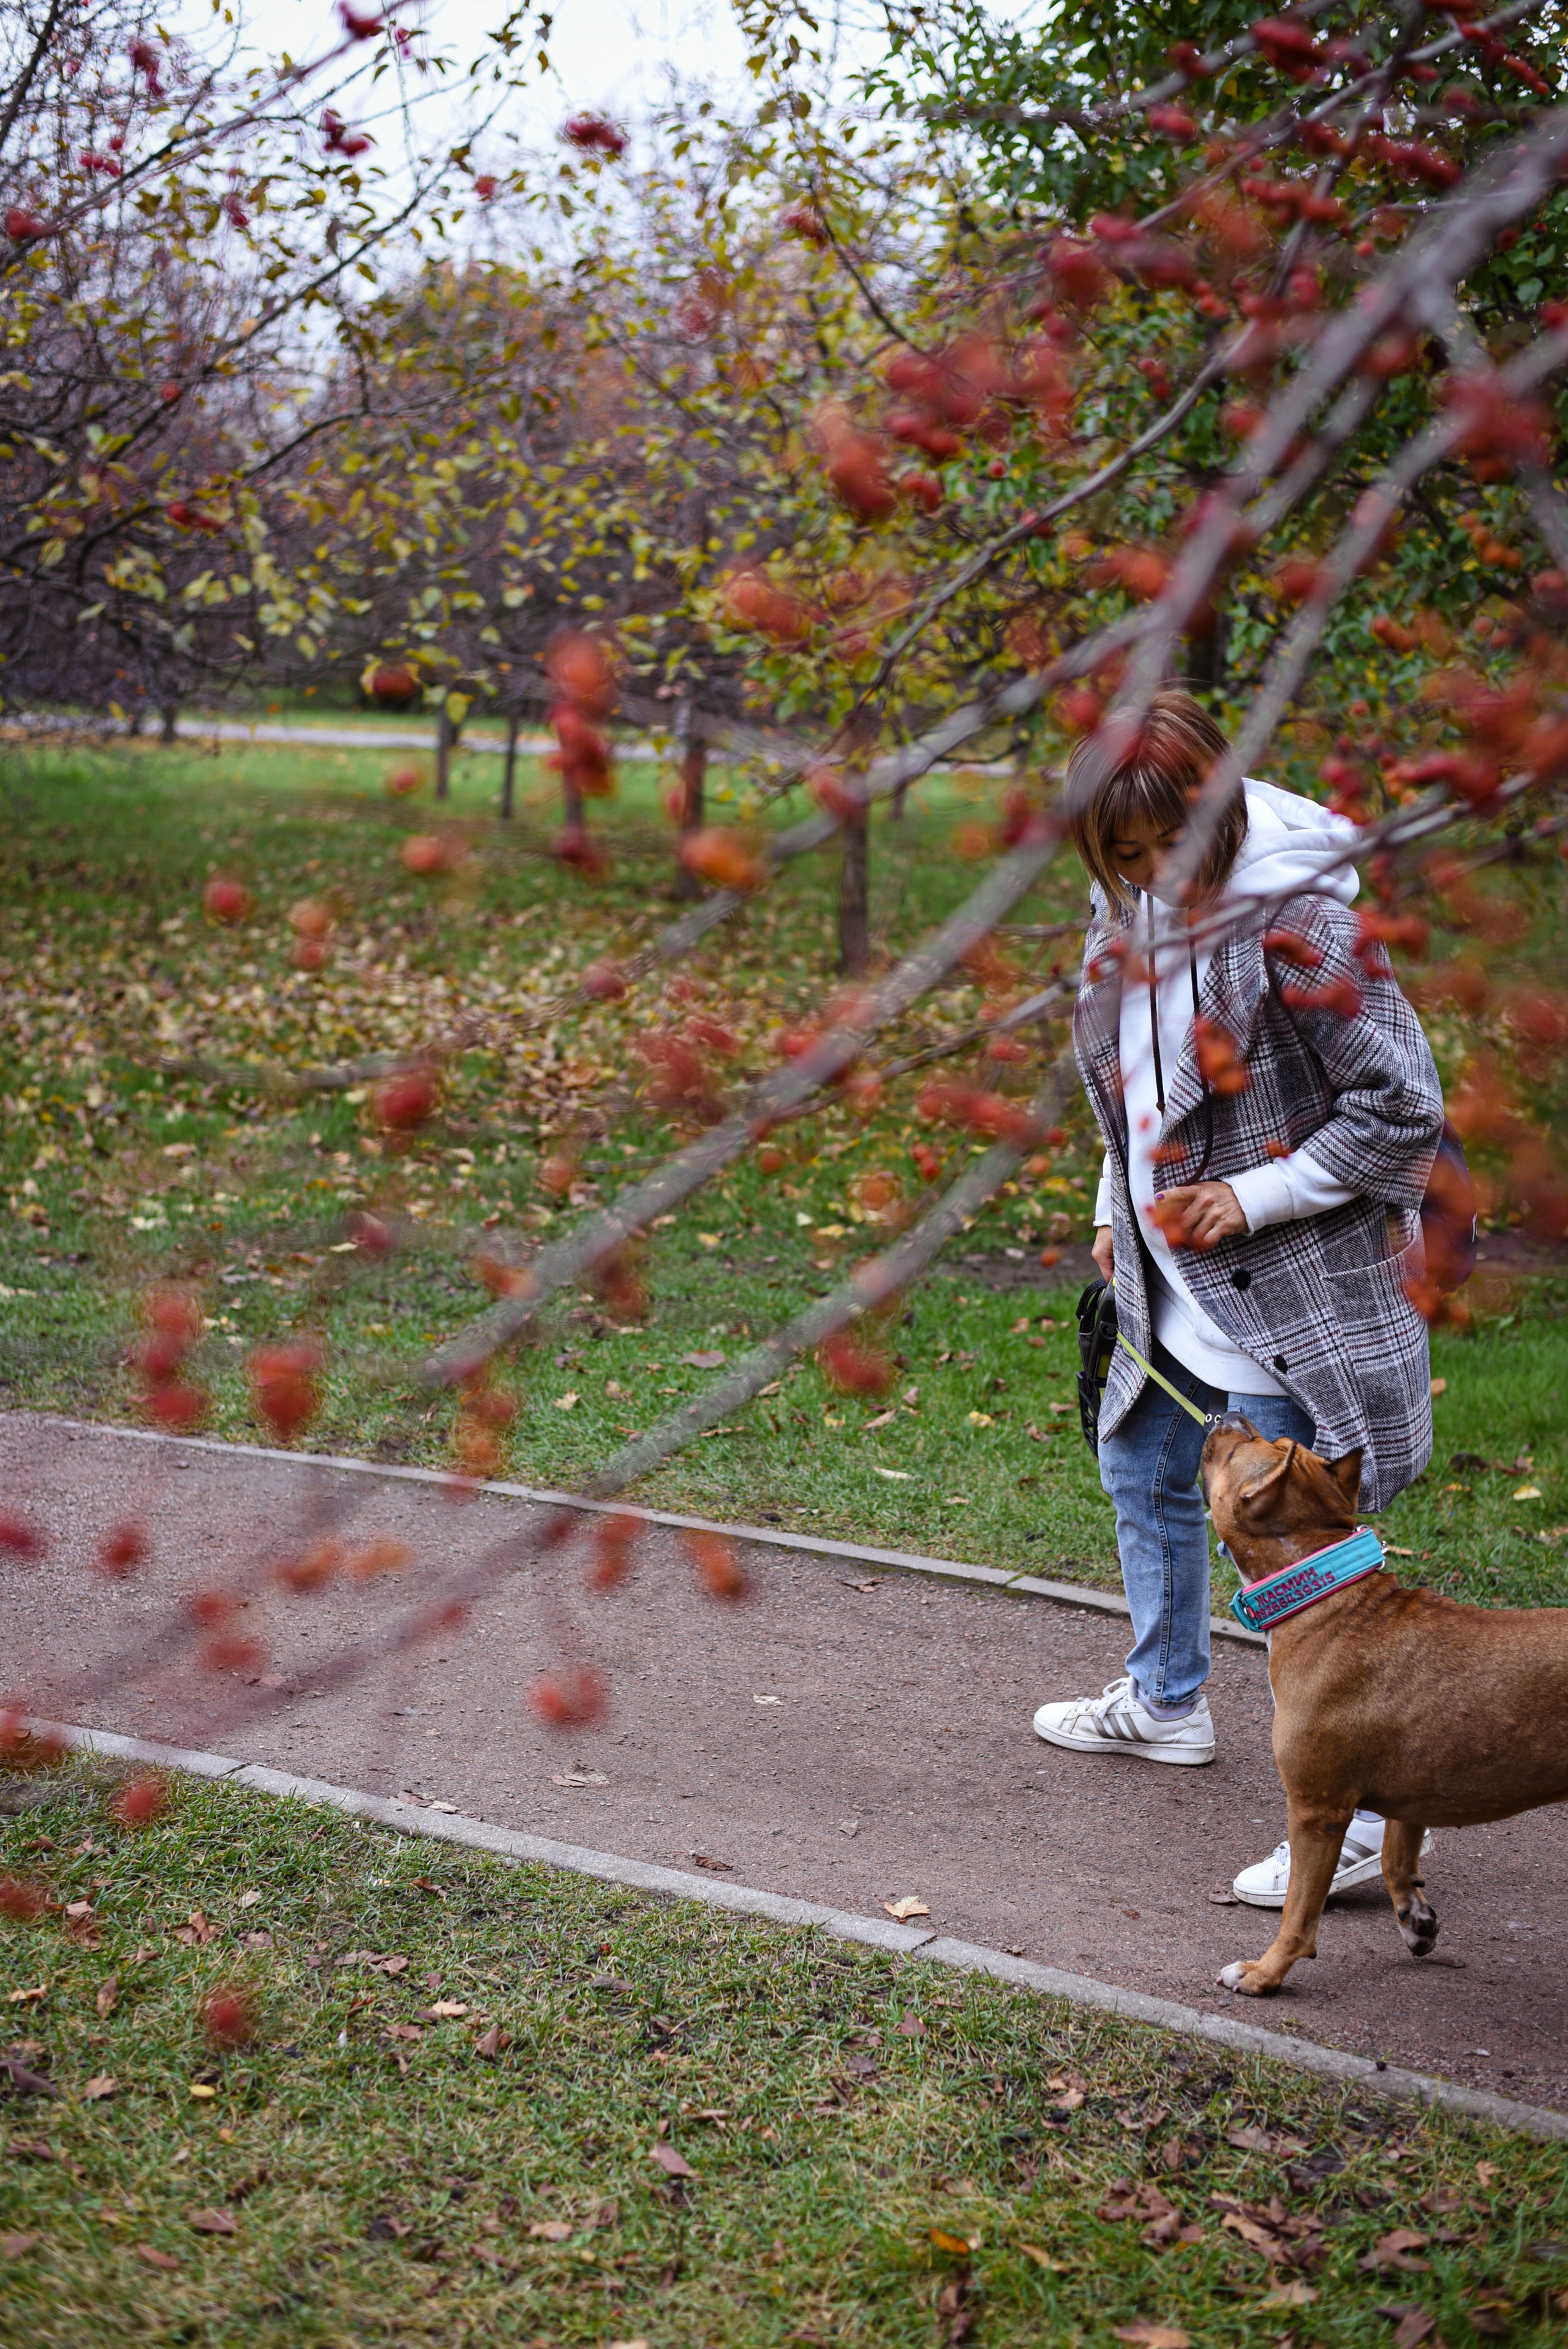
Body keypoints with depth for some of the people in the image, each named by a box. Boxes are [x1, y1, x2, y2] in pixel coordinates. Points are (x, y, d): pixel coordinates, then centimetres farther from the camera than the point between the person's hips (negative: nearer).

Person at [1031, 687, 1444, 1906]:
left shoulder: (1299, 920, -23)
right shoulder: (1134, 903, 2)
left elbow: (1402, 1110, -19)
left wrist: (1253, 1200, -19)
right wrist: (1117, 1210, 15)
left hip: (1290, 1290, -9)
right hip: (1175, 1275, 9)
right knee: (1144, 1467, 24)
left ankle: (1368, 1812, 2)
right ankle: (1167, 1701, 46)